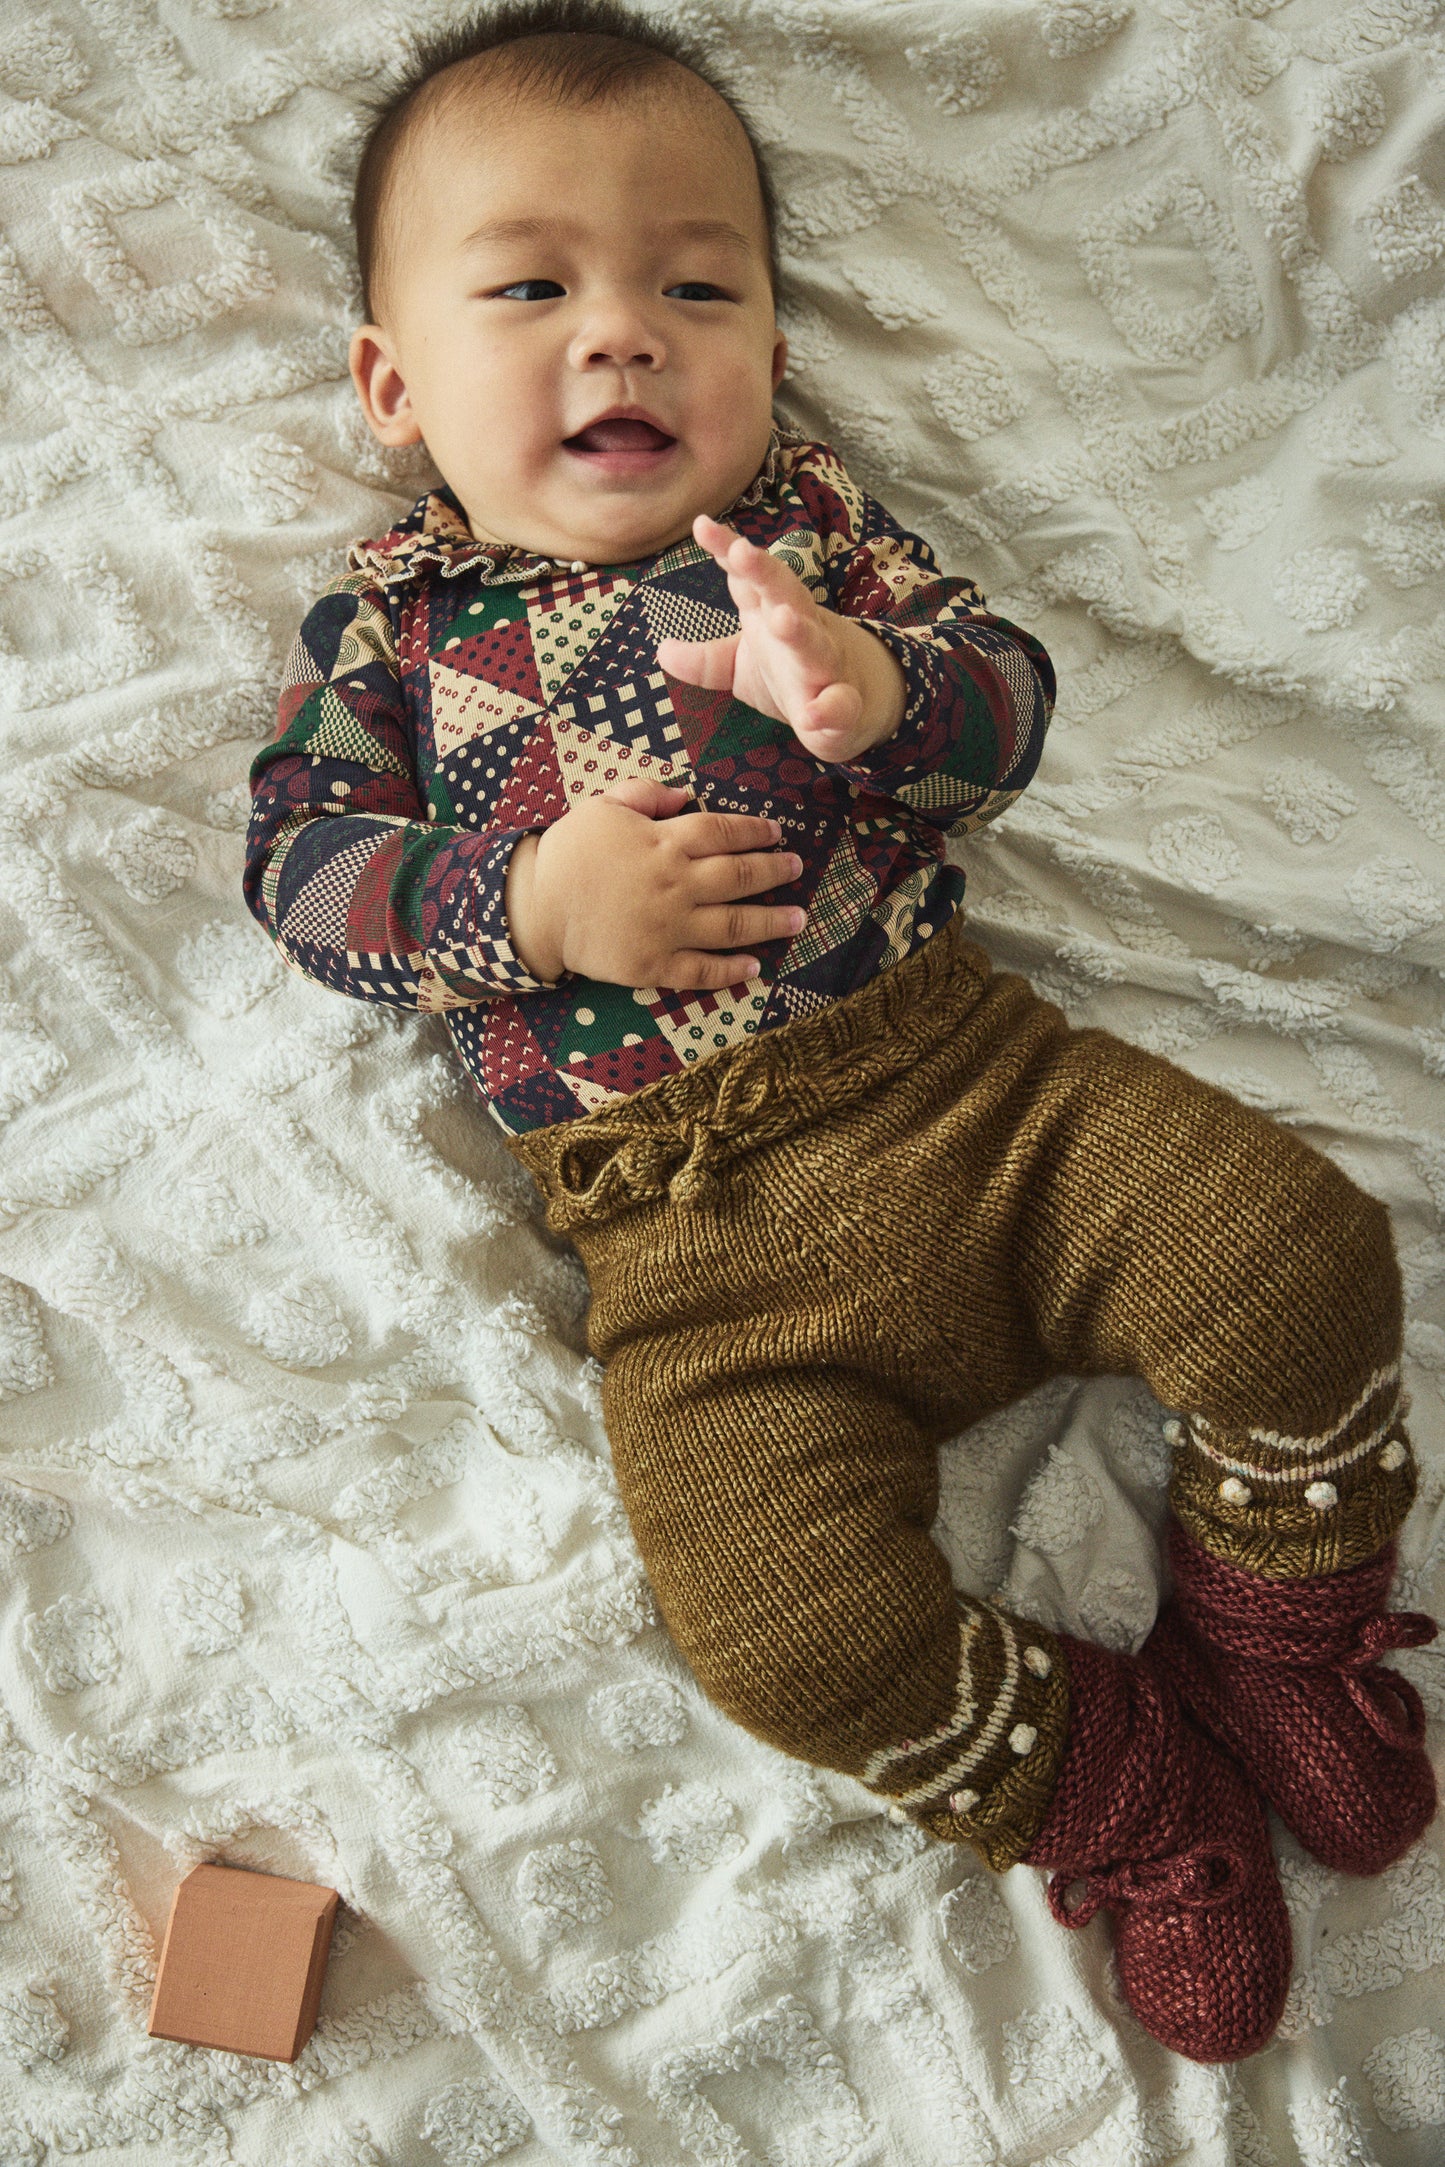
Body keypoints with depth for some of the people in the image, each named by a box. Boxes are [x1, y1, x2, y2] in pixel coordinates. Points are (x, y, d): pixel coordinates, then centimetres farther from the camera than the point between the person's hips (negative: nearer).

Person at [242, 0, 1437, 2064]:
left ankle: (1278, 1618, 19)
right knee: (790, 1626, -19)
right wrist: (534, 904, -14)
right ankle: (1115, 1783, 10)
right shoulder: (393, 614, 9)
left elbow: (1014, 688, 7)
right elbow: (299, 860, 3)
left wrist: (878, 689, -17)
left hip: (969, 1062, 3)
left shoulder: (801, 516, 13)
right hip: (700, 1220, -2)